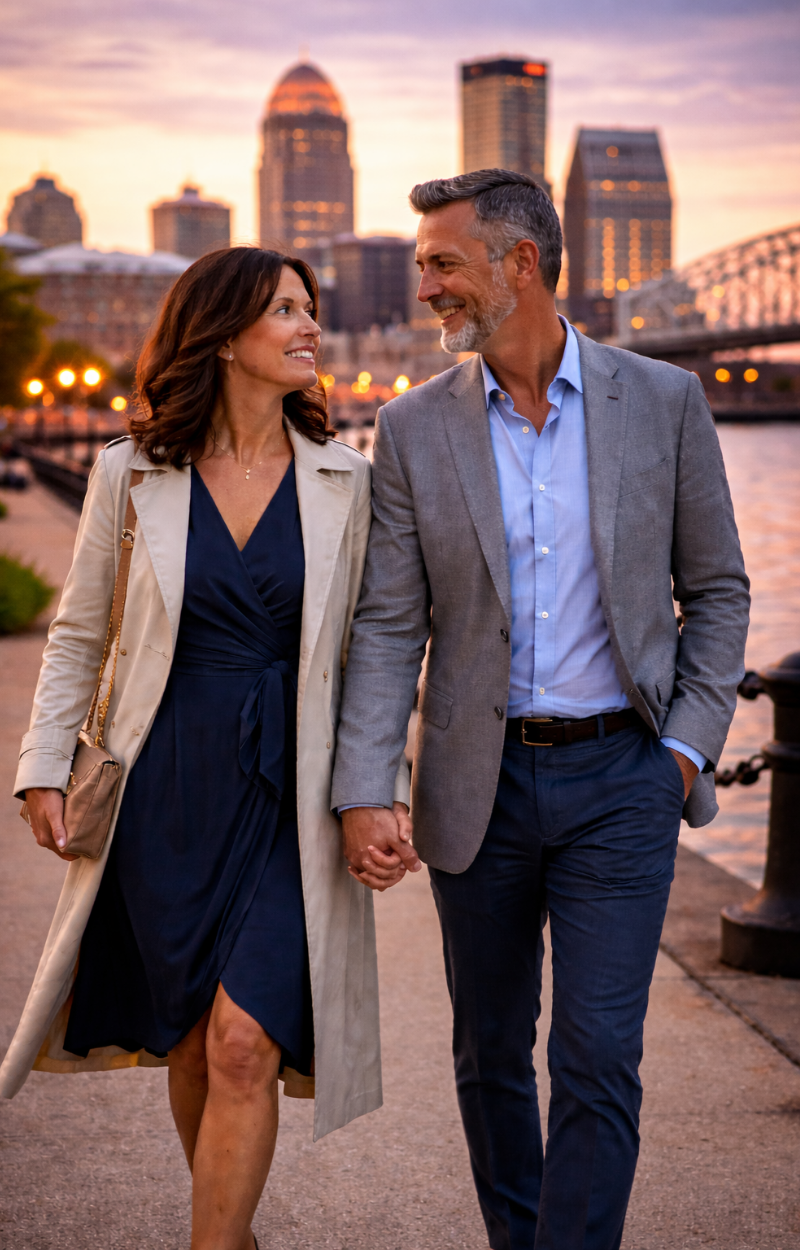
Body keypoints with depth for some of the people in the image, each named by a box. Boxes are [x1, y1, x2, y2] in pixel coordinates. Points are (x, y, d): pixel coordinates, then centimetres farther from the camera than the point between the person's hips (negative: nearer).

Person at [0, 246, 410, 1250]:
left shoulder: (344, 482, 2)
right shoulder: (130, 473, 0)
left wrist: (384, 786, -1)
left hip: (289, 794, -1)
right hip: (166, 790, 1)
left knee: (245, 1044, -11)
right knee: (193, 1043, 13)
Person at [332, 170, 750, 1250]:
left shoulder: (663, 402, -2)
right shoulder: (414, 430, 0)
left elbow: (716, 587, 6)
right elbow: (387, 630, -2)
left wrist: (688, 744, -4)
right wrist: (365, 792, -12)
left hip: (622, 779, -2)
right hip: (480, 780, 2)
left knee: (598, 1060, -5)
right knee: (491, 1053, 14)